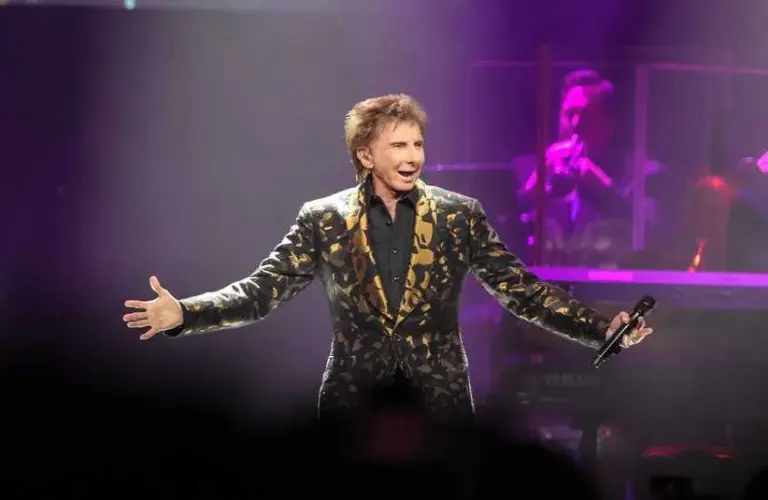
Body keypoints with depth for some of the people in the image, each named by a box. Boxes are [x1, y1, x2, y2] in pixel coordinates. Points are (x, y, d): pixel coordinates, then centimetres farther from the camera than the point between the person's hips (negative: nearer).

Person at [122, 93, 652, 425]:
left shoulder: (461, 216, 1)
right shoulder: (323, 219, 0)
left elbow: (520, 289, 0)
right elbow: (263, 289, -4)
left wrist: (602, 328, -11)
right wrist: (183, 313, -19)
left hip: (441, 398, 0)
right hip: (353, 398, 0)